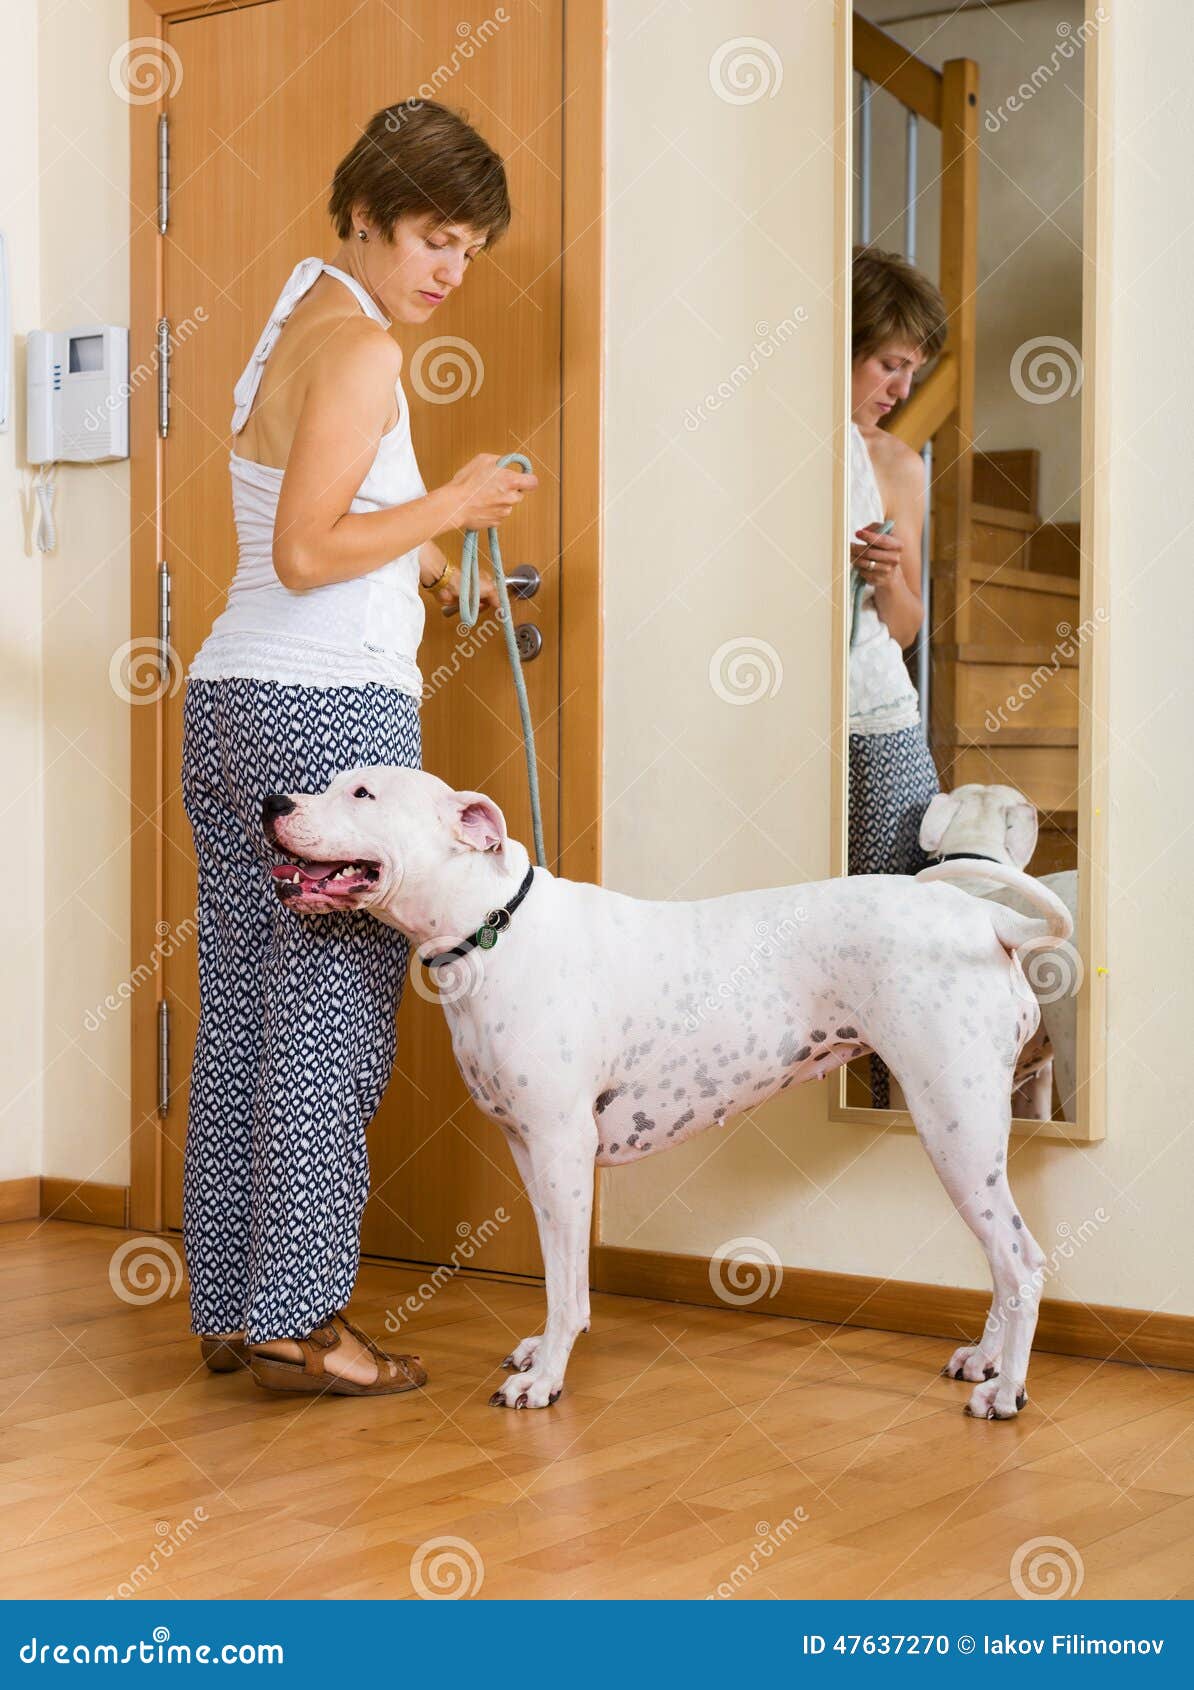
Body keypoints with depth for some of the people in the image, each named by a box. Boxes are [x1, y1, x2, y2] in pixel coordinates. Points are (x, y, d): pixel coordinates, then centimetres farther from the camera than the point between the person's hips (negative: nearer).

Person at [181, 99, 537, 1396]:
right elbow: (305, 554, -17)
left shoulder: (297, 326, 20)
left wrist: (420, 571, 14)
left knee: (242, 1008, 10)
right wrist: (448, 505, -9)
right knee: (329, 1008, -5)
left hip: (232, 697, 10)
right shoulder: (357, 346, -10)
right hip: (334, 708, -10)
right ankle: (293, 1321, 0)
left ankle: (228, 1309, 17)